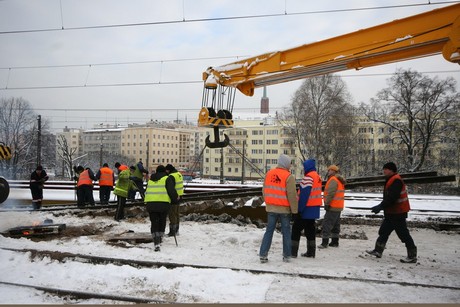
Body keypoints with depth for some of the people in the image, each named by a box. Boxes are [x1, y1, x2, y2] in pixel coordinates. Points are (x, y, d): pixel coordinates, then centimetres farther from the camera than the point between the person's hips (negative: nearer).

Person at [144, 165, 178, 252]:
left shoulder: (151, 179, 20)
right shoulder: (167, 178, 3)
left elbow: (147, 191, 27)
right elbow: (171, 191, -7)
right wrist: (175, 199, 6)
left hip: (150, 203, 3)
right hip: (163, 203, -3)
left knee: (154, 223, 4)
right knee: (162, 221, 17)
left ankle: (156, 243, -8)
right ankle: (160, 239, 27)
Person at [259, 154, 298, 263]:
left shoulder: (269, 174, 3)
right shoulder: (289, 177, -13)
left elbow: (265, 191, 10)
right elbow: (292, 195, -13)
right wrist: (294, 210, -5)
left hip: (271, 208, 4)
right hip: (284, 209, -4)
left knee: (269, 231, 10)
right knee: (286, 232, 9)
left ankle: (263, 254, 7)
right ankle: (286, 256, 16)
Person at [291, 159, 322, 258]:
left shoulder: (308, 177, -17)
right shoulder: (318, 177, 14)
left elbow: (304, 194, -22)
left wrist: (299, 208, -21)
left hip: (307, 209, -9)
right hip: (314, 208, 9)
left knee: (296, 228, -1)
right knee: (310, 229, 14)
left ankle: (293, 251, 0)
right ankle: (311, 252, 17)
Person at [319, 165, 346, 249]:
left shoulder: (333, 180, -15)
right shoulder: (339, 180, 17)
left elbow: (330, 193, -24)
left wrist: (327, 203, -20)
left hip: (332, 207, -10)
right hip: (338, 207, 10)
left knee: (327, 223, -9)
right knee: (335, 225, 15)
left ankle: (325, 242, -10)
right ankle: (335, 242, 21)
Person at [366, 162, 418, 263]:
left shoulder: (396, 181, -19)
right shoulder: (391, 180, 14)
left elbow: (391, 197, -28)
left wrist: (381, 206, -28)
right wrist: (381, 206, 14)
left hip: (398, 213, -11)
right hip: (392, 213, 11)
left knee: (403, 234, -3)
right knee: (384, 231, 14)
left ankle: (412, 256, 5)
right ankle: (378, 251, 21)